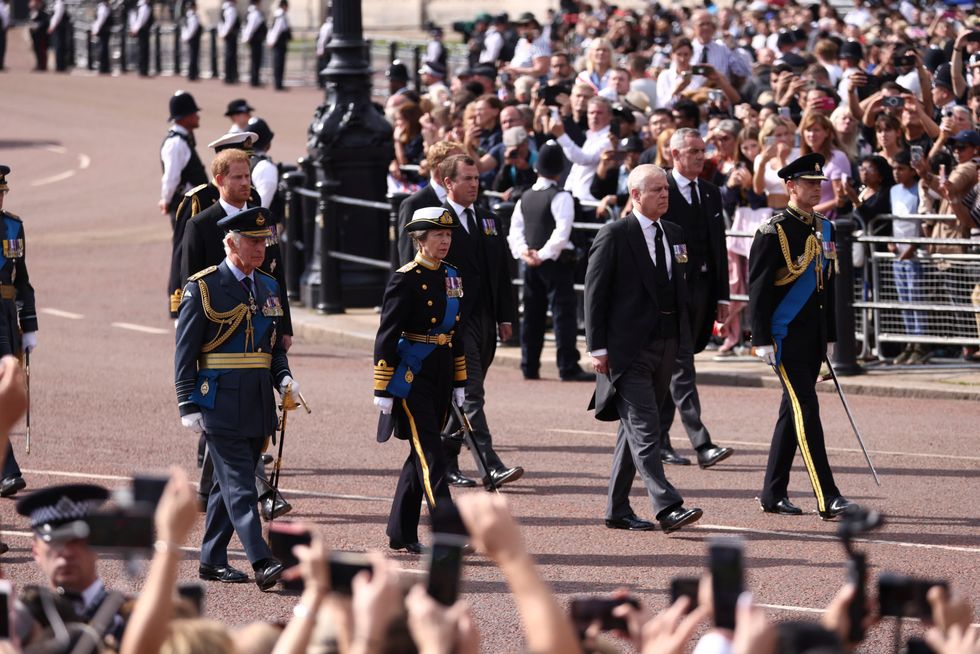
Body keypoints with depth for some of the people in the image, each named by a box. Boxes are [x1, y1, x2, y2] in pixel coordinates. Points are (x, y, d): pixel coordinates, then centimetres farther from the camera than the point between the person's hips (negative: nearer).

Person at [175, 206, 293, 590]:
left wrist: (284, 378, 3)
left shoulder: (269, 288, 14)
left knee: (230, 484, 12)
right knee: (240, 486, -11)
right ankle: (262, 565, -19)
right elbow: (185, 352, -5)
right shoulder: (203, 288, -6)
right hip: (220, 403, -7)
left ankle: (212, 561, 20)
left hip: (258, 405, 7)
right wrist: (188, 405, -10)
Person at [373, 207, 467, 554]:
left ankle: (402, 533, 19)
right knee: (429, 454, -10)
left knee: (421, 453, 11)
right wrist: (382, 389, -13)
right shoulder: (405, 280, -11)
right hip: (412, 378, -7)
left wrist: (459, 382, 17)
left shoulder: (451, 277, 11)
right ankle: (448, 531, -16)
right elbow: (386, 337, -11)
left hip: (441, 374, 7)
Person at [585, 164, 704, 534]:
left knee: (634, 429, 12)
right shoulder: (614, 236, -7)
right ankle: (667, 508, -20)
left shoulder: (674, 235, 14)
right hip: (628, 348, -7)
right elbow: (595, 292, -8)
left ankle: (617, 510, 17)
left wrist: (682, 337, 13)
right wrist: (598, 348, -12)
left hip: (665, 346, 7)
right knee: (644, 430, -13)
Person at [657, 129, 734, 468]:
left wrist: (722, 296, 12)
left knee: (671, 368, 13)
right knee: (682, 367, -10)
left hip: (701, 290, 6)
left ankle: (658, 439, 20)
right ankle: (701, 445, -17)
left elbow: (719, 246, 16)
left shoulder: (710, 193, 14)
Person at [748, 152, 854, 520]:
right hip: (785, 336, -8)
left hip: (812, 336, 8)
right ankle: (827, 499, -16)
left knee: (793, 410, 12)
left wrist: (830, 336, 18)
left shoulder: (824, 229, 12)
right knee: (806, 408, -12)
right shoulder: (774, 231, -11)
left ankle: (774, 494, 20)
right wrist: (762, 340, -15)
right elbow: (758, 287, -12)